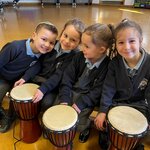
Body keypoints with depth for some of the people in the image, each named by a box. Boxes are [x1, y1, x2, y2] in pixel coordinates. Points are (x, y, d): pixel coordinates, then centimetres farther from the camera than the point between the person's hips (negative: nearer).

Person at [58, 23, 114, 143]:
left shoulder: (108, 66, -18)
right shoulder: (80, 56, -6)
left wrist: (81, 103, -25)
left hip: (88, 98, -4)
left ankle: (86, 126, 19)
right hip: (72, 91, 4)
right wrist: (64, 99, -15)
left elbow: (97, 91, -18)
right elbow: (68, 77, -6)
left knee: (77, 121, -18)